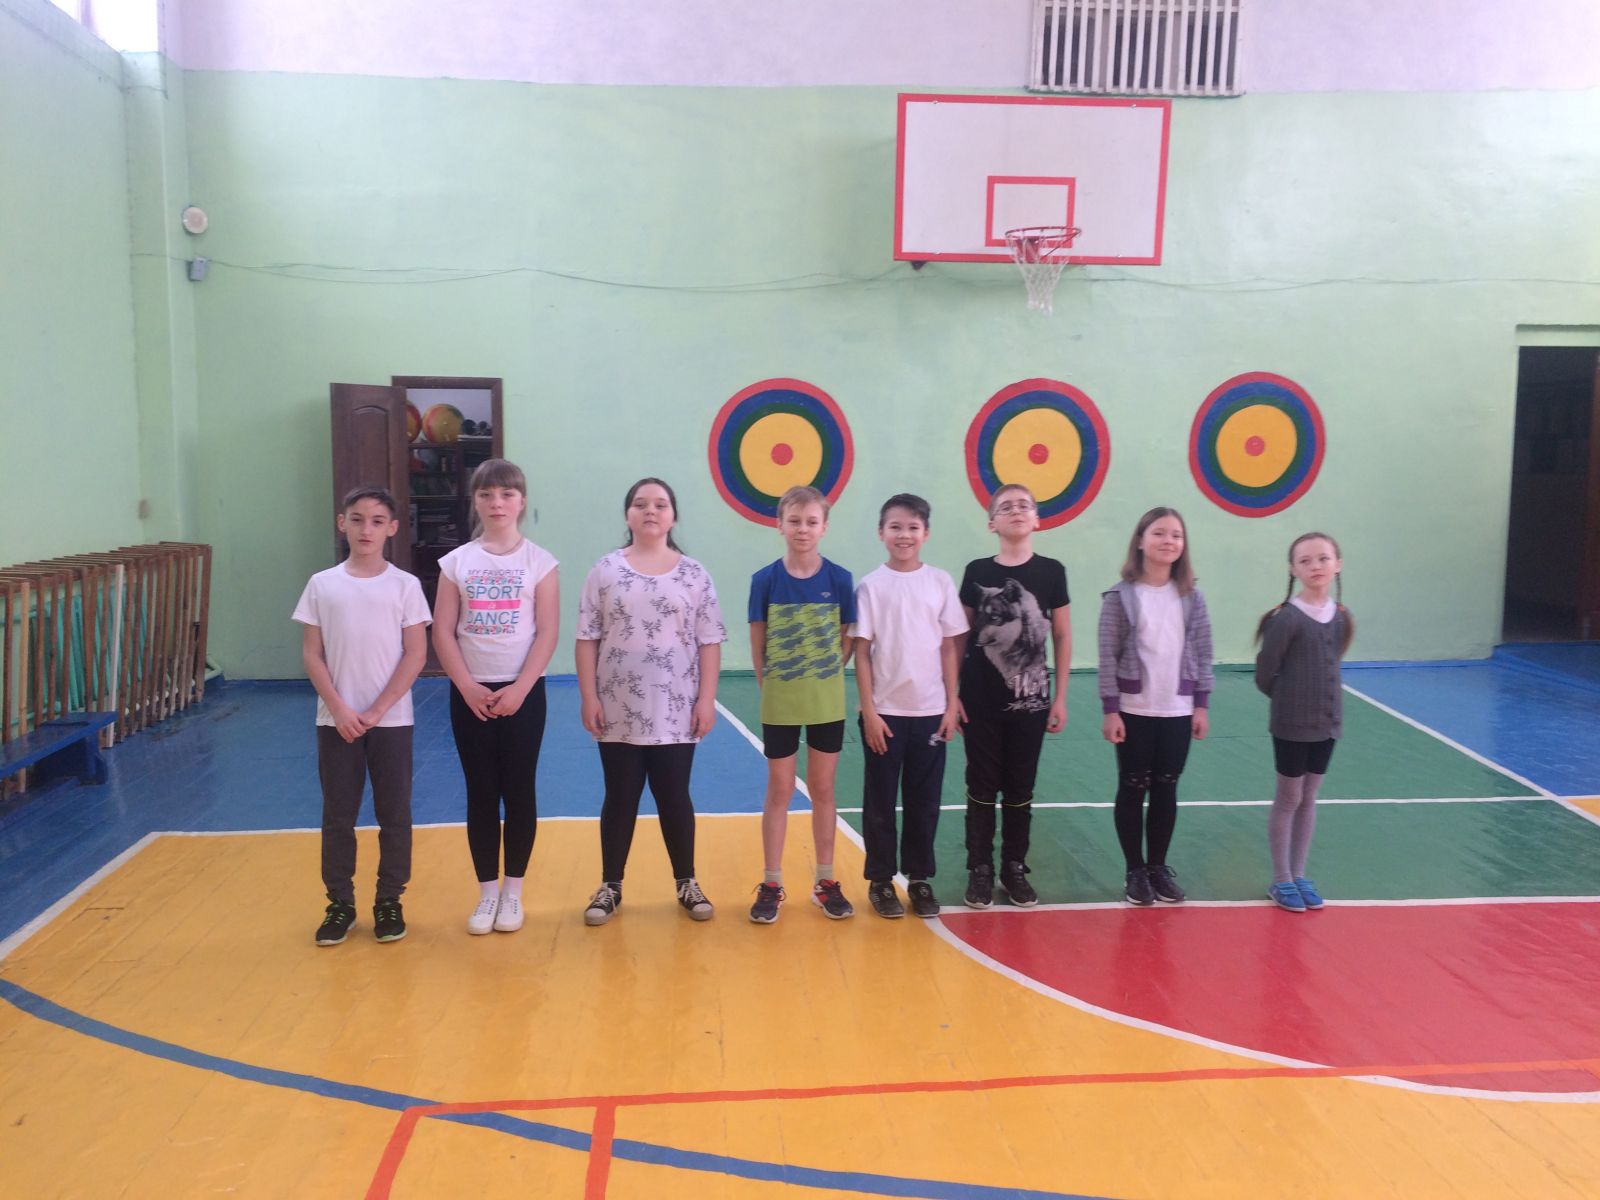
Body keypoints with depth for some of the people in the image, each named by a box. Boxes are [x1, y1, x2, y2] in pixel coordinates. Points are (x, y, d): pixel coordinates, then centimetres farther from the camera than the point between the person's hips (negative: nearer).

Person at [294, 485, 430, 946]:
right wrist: (340, 710, -10)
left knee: (394, 815, 6)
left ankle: (389, 901, 20)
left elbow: (416, 654, -5)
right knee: (338, 816, 8)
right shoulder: (322, 585, 1)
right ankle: (340, 903, 21)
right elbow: (312, 654, 0)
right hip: (336, 721, 1)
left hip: (391, 720, -1)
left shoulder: (405, 585, -3)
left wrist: (378, 710, -11)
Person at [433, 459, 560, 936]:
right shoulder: (456, 561, 3)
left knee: (519, 791, 4)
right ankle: (487, 891, 17)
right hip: (471, 694, 2)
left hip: (523, 692, -1)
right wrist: (468, 687, -10)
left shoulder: (539, 561, -2)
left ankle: (513, 891, 17)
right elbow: (443, 634, 0)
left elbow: (548, 633, -6)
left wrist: (519, 689, -14)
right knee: (481, 793, 7)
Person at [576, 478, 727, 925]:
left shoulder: (694, 574, 1)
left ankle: (687, 883, 25)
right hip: (619, 713, 0)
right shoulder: (605, 571, 1)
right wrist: (589, 698, -5)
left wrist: (707, 700, -4)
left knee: (675, 797, 11)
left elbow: (709, 642, 1)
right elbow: (587, 639, 1)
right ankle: (610, 886, 23)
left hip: (676, 713, 0)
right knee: (620, 798, 10)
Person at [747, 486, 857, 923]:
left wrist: (825, 674, -3)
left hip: (827, 701, 1)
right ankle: (771, 884, 17)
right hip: (780, 702, -1)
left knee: (823, 789, 11)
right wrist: (770, 685, -2)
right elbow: (757, 642, 0)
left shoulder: (839, 579, -4)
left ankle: (826, 881, 23)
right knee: (779, 791, 7)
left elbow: (848, 638, 3)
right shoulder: (765, 580, -6)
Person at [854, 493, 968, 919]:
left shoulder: (940, 582, 2)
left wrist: (952, 705, 0)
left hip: (930, 711, 2)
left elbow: (949, 648, 4)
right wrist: (869, 710, -8)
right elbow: (862, 652, -3)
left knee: (924, 801, 9)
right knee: (880, 801, 7)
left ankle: (920, 880, 22)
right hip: (885, 711, -1)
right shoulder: (872, 585, -3)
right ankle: (880, 880, 20)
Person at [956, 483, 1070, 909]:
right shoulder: (977, 572, -1)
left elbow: (1062, 638, 3)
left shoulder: (1051, 572, -1)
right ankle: (980, 870, 18)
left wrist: (1060, 698, 1)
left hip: (1030, 701, 0)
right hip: (980, 701, 0)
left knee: (1020, 789, 10)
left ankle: (1015, 868, 23)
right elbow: (960, 637, 3)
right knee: (982, 787, 7)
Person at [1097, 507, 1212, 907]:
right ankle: (1135, 870, 19)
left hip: (1178, 710, 3)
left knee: (1166, 788, 11)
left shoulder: (1191, 597, 2)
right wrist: (1110, 710, -11)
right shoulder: (1120, 596, -7)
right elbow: (1108, 657, -8)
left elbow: (1202, 654, 4)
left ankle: (1158, 866, 25)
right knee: (1133, 788, 7)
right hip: (1134, 709, -2)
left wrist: (1201, 706, 1)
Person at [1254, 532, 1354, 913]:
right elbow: (1265, 675, -12)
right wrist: (1291, 699, 2)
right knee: (1288, 800, 7)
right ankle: (1281, 880, 19)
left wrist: (1317, 698, 5)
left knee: (1308, 799, 14)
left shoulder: (1341, 617, 1)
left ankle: (1299, 875, 27)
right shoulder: (1287, 618, -17)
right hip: (1291, 724, -5)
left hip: (1327, 722, 5)